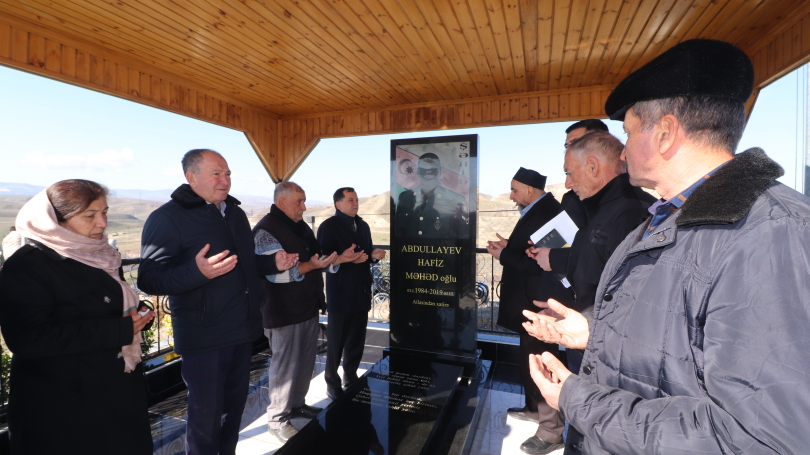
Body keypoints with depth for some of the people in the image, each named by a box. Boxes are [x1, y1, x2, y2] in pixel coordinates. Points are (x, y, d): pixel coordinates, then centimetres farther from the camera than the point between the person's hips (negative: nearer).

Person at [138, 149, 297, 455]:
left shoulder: (235, 213, 11)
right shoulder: (167, 218, -13)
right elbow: (149, 279, -20)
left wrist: (274, 263, 0)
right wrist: (197, 271, -37)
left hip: (242, 331, 7)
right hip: (203, 337, -7)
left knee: (234, 406, 21)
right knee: (206, 415, 8)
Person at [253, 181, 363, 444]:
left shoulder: (301, 227, 12)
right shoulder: (266, 230, -16)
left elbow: (316, 260, 14)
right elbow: (276, 272, -24)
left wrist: (339, 258, -1)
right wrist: (311, 265, -33)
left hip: (309, 307, 8)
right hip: (284, 313, -8)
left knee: (306, 361, 18)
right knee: (285, 365, 4)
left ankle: (297, 404, 38)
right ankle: (277, 420, 22)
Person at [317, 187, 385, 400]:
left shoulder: (363, 225, 14)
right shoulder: (328, 226, -8)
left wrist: (373, 255, -2)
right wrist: (348, 259, -28)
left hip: (361, 292, 6)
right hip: (340, 293, -6)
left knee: (357, 339, 15)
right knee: (336, 340, 6)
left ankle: (351, 377, 33)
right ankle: (332, 382, 24)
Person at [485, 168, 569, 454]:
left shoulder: (545, 214, -23)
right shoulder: (536, 211, 10)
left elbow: (536, 262, -28)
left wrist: (503, 255, -16)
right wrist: (508, 247, 3)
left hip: (538, 303, -11)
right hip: (531, 301, 11)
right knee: (530, 358, 22)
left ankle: (551, 432, 16)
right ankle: (533, 409, 41)